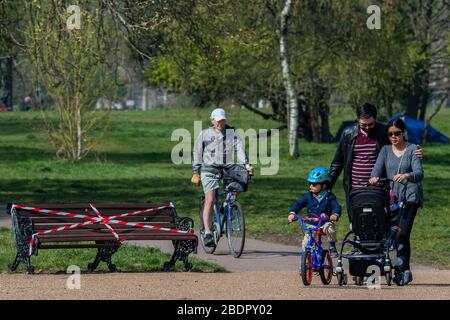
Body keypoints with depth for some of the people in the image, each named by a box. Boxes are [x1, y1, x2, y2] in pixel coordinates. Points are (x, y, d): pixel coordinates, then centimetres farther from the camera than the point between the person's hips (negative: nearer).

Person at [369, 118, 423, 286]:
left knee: (402, 234, -15)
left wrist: (406, 175, -32)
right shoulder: (386, 150, 14)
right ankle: (404, 271, 4)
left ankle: (403, 270, -14)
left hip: (409, 196, -4)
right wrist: (374, 177, -23)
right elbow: (378, 168, 1)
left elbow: (419, 173, -10)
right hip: (391, 196, 4)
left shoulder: (413, 150, 2)